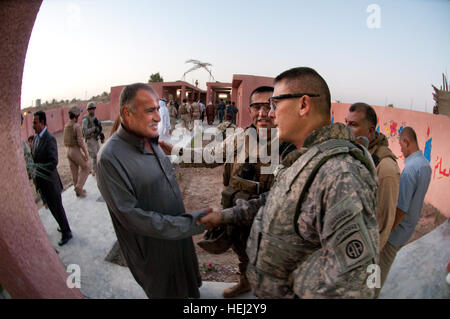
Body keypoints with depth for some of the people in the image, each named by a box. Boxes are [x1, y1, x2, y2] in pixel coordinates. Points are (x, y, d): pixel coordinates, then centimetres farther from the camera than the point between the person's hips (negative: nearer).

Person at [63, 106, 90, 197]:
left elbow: (65, 142, 15)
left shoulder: (66, 126, 9)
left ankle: (78, 191, 23)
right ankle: (79, 187, 0)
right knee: (86, 168, 9)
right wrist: (86, 153, -14)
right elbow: (81, 141, -21)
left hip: (68, 151, 8)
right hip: (76, 151, -8)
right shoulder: (77, 126, -16)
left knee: (74, 172, 14)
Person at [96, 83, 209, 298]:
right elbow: (131, 216, -27)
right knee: (166, 291, 20)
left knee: (184, 286, 27)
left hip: (178, 236, 7)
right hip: (152, 247, -6)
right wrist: (191, 224, -26)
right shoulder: (110, 157, -27)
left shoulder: (151, 141, -2)